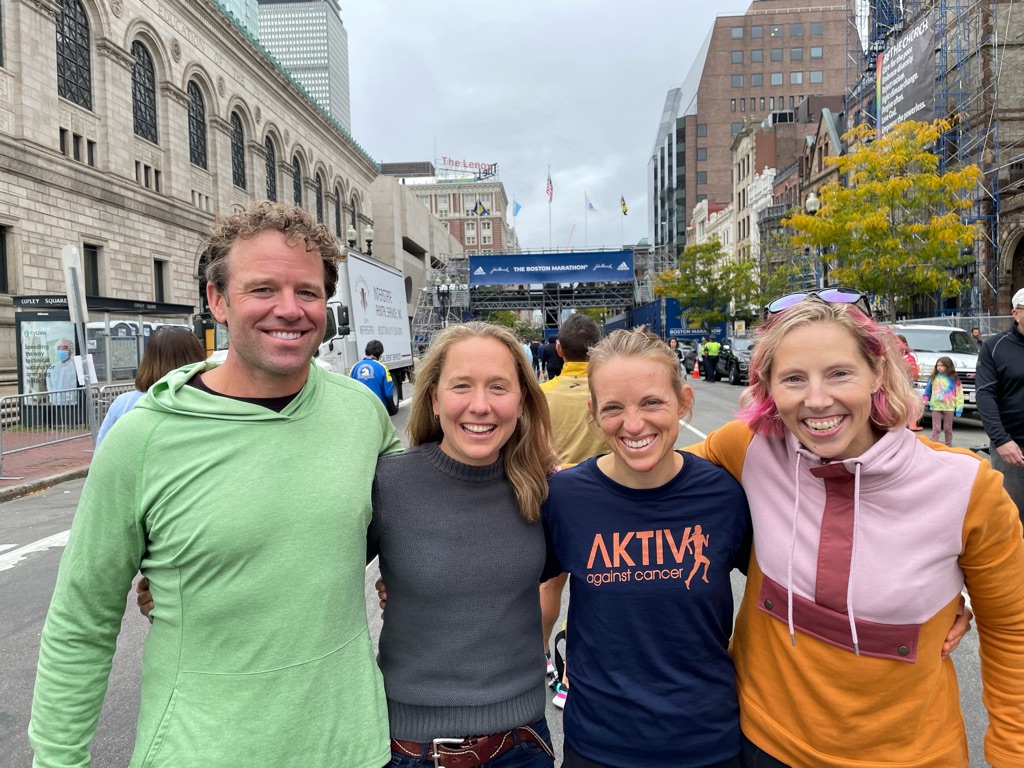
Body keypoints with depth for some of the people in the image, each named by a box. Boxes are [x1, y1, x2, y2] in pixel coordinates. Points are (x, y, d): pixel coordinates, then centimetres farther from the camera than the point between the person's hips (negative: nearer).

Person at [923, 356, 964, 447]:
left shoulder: (954, 380, -4)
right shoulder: (933, 378, 2)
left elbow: (959, 395, -6)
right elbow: (927, 391, 10)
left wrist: (959, 408, -10)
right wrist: (924, 401, 4)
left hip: (949, 407, -1)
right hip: (936, 407, 1)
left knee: (948, 428, 12)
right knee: (936, 428, -1)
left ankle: (948, 445, 23)